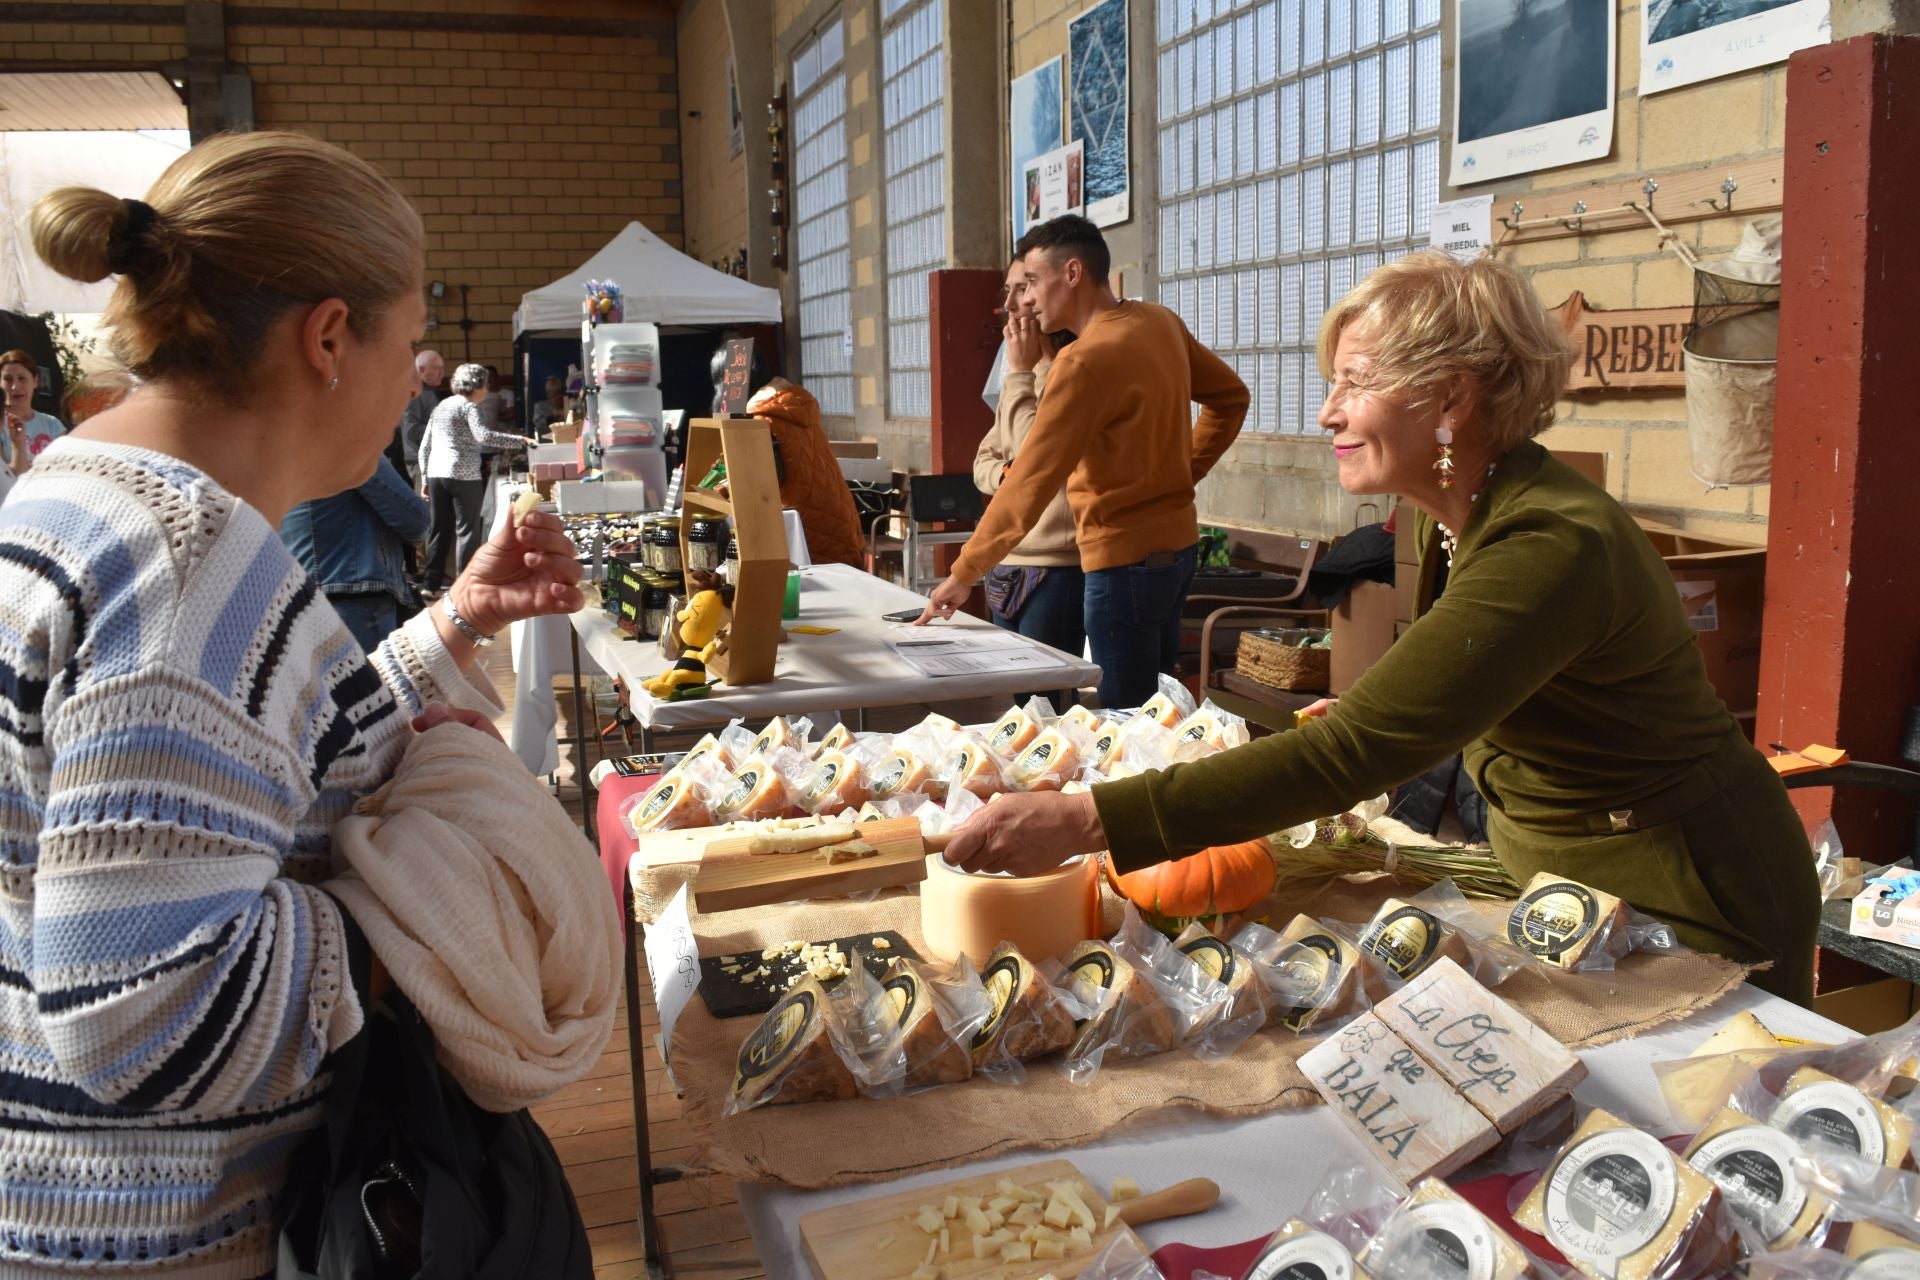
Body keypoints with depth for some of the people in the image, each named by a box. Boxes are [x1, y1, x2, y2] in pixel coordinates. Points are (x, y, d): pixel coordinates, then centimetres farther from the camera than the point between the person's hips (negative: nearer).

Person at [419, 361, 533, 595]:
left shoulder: (440, 406, 17)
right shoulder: (469, 407, -5)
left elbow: (424, 447, 17)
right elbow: (483, 436, -23)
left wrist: (425, 479, 20)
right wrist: (520, 440, -23)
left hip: (436, 473, 7)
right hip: (463, 475, -7)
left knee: (439, 529, 11)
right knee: (467, 530, -1)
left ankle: (432, 584, 12)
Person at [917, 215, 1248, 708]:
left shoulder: (1085, 361, -20)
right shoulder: (1161, 323, 5)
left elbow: (1030, 483, -21)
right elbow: (1230, 397, 18)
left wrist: (964, 574, -16)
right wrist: (1183, 471, 13)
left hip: (1126, 557, -9)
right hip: (1175, 541, 9)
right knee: (1157, 707, 16)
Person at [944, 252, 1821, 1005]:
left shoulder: (1549, 548, -32)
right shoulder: (1462, 519, -2)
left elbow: (1349, 755, -39)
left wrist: (1083, 822, -42)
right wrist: (1376, 715, -3)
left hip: (1687, 919, -8)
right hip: (1568, 884, 8)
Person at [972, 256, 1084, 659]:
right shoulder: (1029, 374, 15)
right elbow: (984, 461, 19)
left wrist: (1020, 373, -14)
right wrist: (1005, 475, -3)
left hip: (1057, 569, -9)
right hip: (1005, 568, 9)